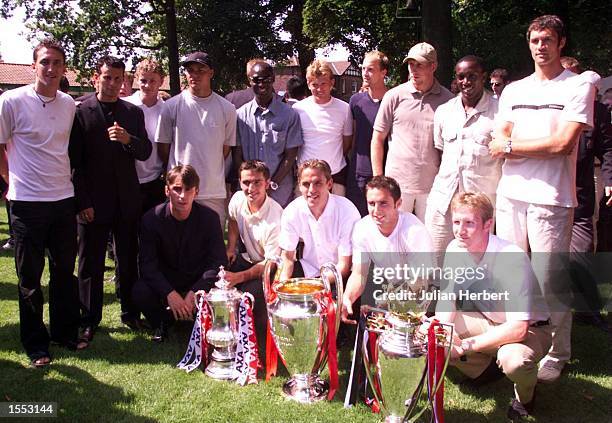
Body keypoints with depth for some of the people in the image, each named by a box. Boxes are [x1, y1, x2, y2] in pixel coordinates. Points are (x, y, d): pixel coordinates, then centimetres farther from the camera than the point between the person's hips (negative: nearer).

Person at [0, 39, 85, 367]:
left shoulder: (69, 104, 5)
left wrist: (65, 179, 10)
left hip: (63, 199, 4)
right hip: (27, 204, -4)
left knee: (65, 272, 13)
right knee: (30, 278, 6)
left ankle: (65, 333, 29)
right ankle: (36, 346, 19)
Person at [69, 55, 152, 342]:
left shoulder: (134, 113, 8)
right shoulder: (80, 112, -4)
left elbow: (145, 153, 5)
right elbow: (74, 160, -6)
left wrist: (128, 139, -17)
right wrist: (82, 201, -10)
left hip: (127, 200, 3)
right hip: (93, 201, -3)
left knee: (128, 259, 13)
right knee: (91, 262, 8)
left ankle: (130, 313, 27)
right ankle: (90, 319, 21)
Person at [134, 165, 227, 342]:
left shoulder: (209, 217, -10)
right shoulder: (151, 219, -10)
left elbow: (218, 262, -11)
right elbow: (147, 264, -13)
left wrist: (194, 293, -24)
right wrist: (169, 293, -28)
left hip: (199, 283, 0)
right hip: (165, 285, 0)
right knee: (140, 291, -29)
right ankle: (161, 324, 4)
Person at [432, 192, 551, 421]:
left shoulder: (512, 258, -32)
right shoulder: (455, 249, -13)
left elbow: (518, 329, -35)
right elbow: (447, 298, -2)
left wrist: (467, 345, -33)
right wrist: (443, 328, -23)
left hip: (529, 329, -5)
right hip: (488, 322, 6)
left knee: (513, 359, -38)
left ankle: (525, 395, 1)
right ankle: (485, 368, 14)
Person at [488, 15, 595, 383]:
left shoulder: (578, 87, 2)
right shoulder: (513, 90, 16)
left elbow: (564, 144, -11)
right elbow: (498, 145, 6)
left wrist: (513, 145, -3)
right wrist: (544, 145, -8)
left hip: (551, 200, -4)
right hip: (510, 195, 5)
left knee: (550, 282, -3)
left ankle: (557, 355, 11)